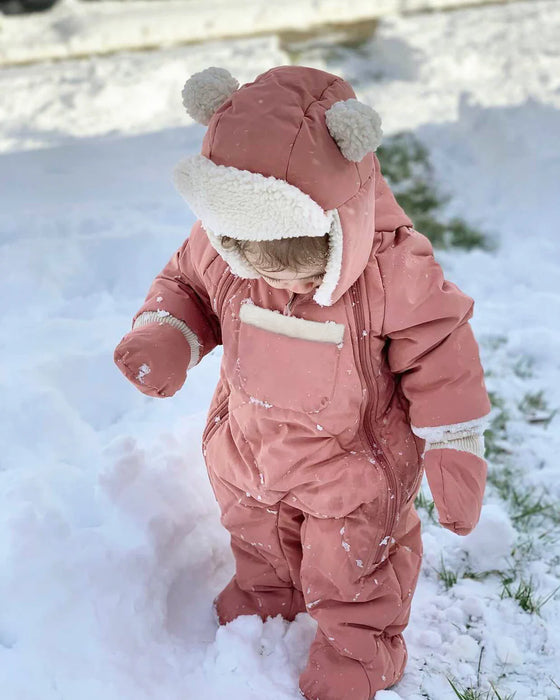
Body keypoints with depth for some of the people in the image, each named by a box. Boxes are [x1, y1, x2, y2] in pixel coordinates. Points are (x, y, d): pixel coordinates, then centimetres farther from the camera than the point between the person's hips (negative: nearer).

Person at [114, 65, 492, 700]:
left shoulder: (395, 266, -33)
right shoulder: (219, 244, -23)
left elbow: (441, 358, -21)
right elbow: (186, 284, -1)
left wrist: (455, 459, -15)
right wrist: (163, 336, -24)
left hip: (354, 458, -4)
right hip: (250, 445, 5)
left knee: (353, 564, 16)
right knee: (256, 536, 30)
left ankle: (359, 646, 46)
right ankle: (262, 597, 63)